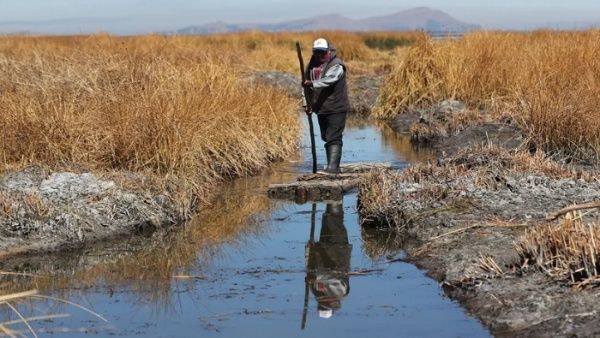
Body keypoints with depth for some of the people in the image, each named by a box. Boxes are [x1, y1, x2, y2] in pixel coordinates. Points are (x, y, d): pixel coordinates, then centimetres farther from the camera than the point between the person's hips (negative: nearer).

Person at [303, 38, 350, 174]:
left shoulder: (336, 65, -12)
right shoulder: (312, 65, 10)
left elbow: (328, 80, -31)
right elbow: (309, 87, 19)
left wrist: (312, 83, -45)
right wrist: (309, 103, 11)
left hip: (336, 108, -8)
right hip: (321, 108, 8)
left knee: (333, 138, -13)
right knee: (326, 138, 14)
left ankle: (333, 167, -16)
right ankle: (332, 166, 23)